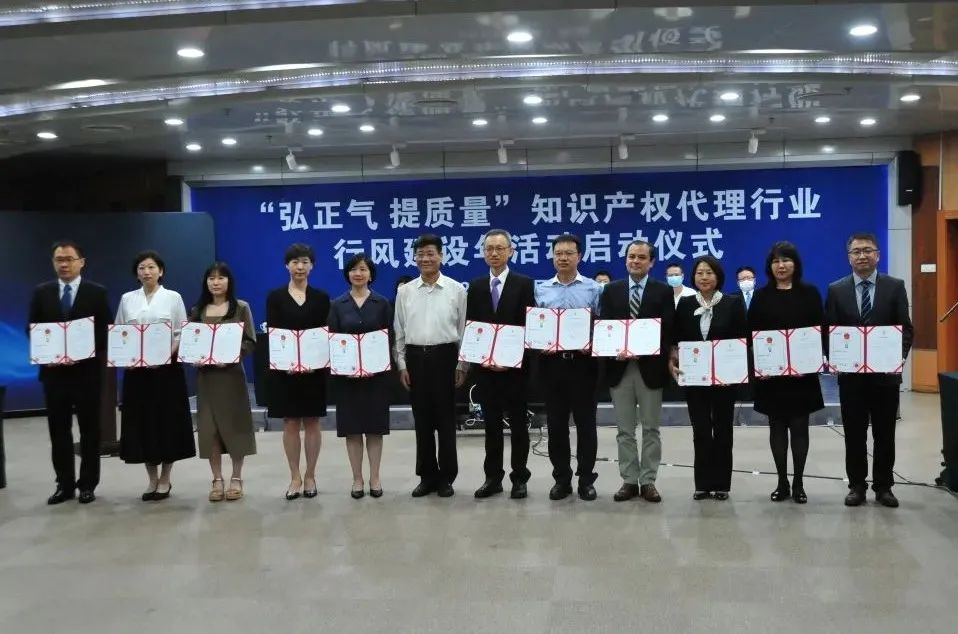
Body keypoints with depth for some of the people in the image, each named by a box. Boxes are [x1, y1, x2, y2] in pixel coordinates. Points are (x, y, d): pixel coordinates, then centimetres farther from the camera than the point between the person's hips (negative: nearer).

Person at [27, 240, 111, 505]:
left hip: (86, 370, -2)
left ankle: (87, 484, 14)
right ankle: (64, 484, 17)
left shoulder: (97, 292, -1)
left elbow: (104, 332, -4)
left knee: (89, 430, 5)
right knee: (58, 430, 7)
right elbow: (32, 329, 7)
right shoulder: (41, 292, 8)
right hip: (53, 370, 3)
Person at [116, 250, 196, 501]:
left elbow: (182, 334, -1)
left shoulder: (173, 297, 2)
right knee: (142, 422, 5)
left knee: (167, 421, 1)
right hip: (136, 369, 2)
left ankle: (165, 480, 14)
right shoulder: (127, 299, 9)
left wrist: (166, 356, -16)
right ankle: (152, 479, 18)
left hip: (166, 368, -2)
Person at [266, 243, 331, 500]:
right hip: (284, 369, 0)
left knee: (312, 422, 5)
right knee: (290, 423, 4)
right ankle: (295, 477, 13)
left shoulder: (321, 297, 5)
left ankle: (310, 476, 15)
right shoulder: (275, 296, 3)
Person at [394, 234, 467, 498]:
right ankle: (427, 476, 19)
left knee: (445, 419, 3)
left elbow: (463, 330, 1)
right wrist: (402, 365, 3)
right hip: (415, 357, 2)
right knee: (422, 419, 8)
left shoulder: (456, 289, -1)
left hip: (444, 356, -2)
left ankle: (446, 477, 14)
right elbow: (399, 331, 9)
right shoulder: (405, 291, 6)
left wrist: (461, 365, -3)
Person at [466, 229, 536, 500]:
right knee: (491, 423, 9)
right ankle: (493, 477, 17)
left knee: (518, 423, 6)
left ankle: (519, 478, 14)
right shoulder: (475, 287, 8)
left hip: (515, 366, -3)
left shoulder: (524, 284, -2)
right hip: (484, 366, 3)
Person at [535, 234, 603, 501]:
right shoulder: (541, 290, 9)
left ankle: (586, 479, 13)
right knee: (556, 423, 7)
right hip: (551, 362, 2)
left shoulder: (594, 289, 2)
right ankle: (561, 479, 17)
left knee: (585, 422, 3)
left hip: (583, 362, -2)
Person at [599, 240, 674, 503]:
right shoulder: (611, 290, 8)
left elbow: (668, 330, -5)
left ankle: (648, 481, 14)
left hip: (650, 367, -1)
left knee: (651, 429, 5)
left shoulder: (663, 291, 2)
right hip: (619, 367, 2)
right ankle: (629, 481, 15)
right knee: (625, 430, 7)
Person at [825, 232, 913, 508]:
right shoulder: (836, 289, 4)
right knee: (854, 434, 7)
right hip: (850, 373, 0)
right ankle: (856, 485, 17)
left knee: (884, 433, 8)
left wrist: (899, 356, -15)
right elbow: (829, 330, 3)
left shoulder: (895, 286, 2)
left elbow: (906, 328, 0)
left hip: (885, 372, 0)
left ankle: (883, 486, 19)